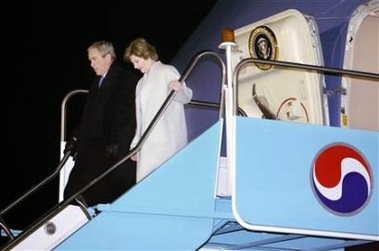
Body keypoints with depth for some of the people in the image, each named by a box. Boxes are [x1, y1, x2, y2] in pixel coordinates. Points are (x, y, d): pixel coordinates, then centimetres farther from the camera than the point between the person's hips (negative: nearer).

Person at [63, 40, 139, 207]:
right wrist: (76, 138, 14)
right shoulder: (97, 83, 23)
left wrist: (117, 142, -18)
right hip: (94, 148, 8)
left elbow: (128, 115, -12)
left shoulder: (127, 80, -4)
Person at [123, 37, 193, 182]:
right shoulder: (141, 83, 25)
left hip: (167, 142, -7)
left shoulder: (167, 72, 1)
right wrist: (135, 144, 22)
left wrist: (178, 89, -29)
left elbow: (186, 97, -7)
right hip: (148, 142, 7)